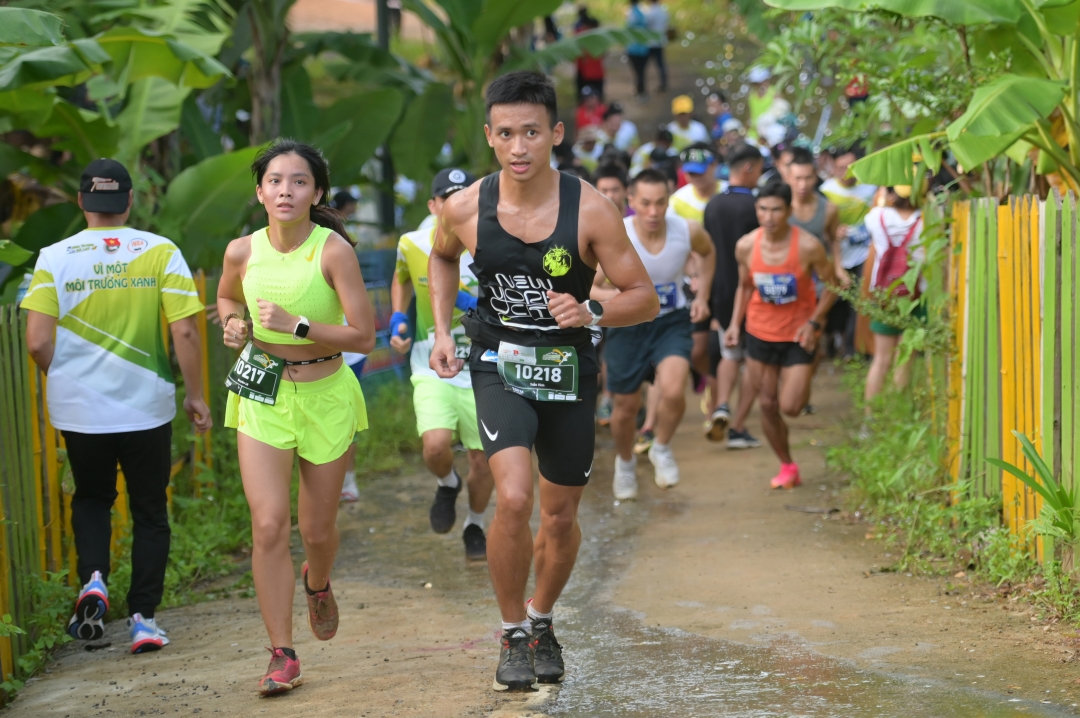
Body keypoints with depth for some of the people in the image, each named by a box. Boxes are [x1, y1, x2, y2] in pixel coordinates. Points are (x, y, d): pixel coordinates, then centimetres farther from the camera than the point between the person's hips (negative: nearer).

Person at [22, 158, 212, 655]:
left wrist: (63, 378, 10)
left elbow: (37, 341, -10)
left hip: (80, 408, 1)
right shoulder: (161, 253, -5)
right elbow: (185, 332, -10)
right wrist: (194, 395, 1)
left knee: (91, 499, 22)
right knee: (149, 512, 13)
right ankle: (143, 618, 9)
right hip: (147, 408, -1)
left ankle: (93, 579, -1)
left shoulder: (54, 259, -4)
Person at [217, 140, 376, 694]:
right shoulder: (243, 252, -6)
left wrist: (296, 325, -25)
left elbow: (364, 337, -17)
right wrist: (234, 326, -4)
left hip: (325, 395, -1)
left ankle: (317, 583, 48)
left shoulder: (334, 249, -16)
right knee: (269, 525, -11)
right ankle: (282, 655, -2)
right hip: (262, 396, 1)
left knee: (317, 529, 11)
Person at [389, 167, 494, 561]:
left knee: (483, 461, 6)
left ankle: (474, 526, 35)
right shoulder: (411, 245, -4)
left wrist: (476, 306, -26)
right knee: (436, 445, -24)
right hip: (432, 369, 0)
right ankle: (448, 485, 12)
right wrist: (398, 319, 5)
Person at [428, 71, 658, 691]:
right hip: (499, 365, -1)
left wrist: (590, 312, -28)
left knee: (560, 515, 13)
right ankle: (514, 635, 0)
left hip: (569, 369, 1)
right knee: (514, 500, -21)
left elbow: (645, 299, -10)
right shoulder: (465, 209, -10)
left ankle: (542, 620, 41)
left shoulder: (590, 210, -16)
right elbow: (442, 257, 16)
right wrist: (442, 329, 6)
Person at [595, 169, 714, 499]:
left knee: (673, 391, -24)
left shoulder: (688, 231, -15)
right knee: (627, 407, 10)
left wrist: (702, 295, 2)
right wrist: (610, 295, -38)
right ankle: (625, 462, 43)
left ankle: (661, 448, 7)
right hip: (627, 324, 0)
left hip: (672, 322, 0)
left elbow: (708, 253, 11)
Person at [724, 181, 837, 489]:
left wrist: (814, 322, -16)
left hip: (799, 334, -3)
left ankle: (805, 381, 27)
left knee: (790, 407, -10)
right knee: (767, 406, 7)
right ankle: (787, 468, 27)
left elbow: (831, 285, -6)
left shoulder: (808, 246, -19)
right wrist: (735, 323, -4)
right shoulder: (746, 246, -9)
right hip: (760, 333, 3)